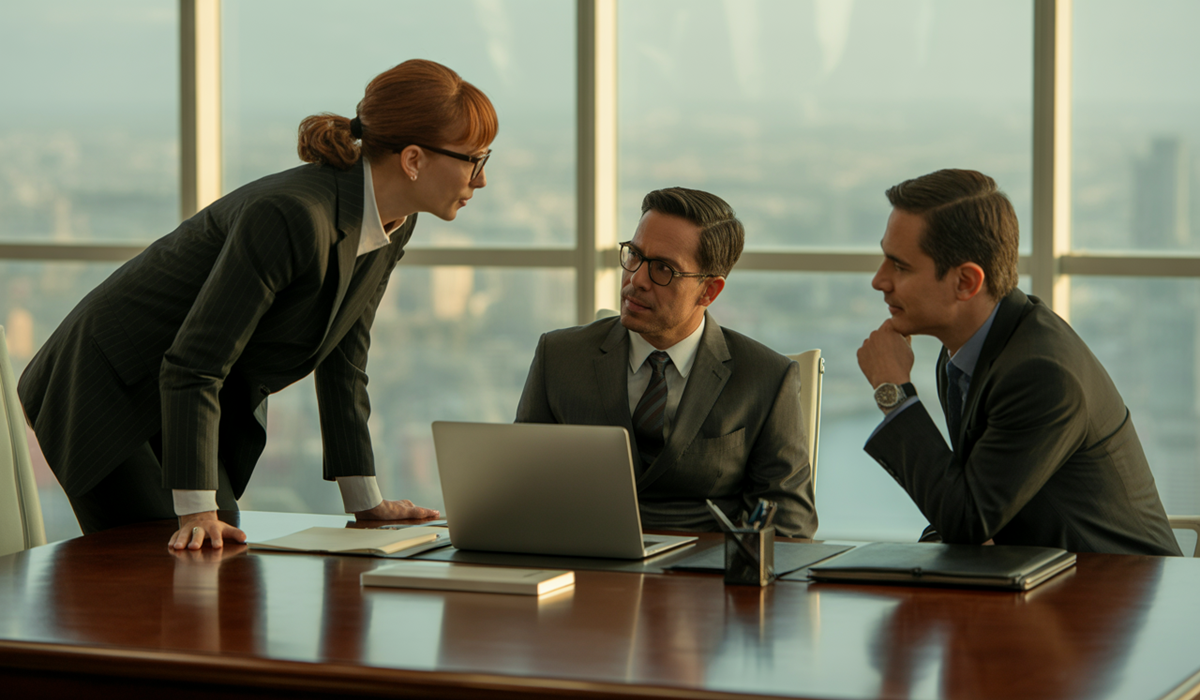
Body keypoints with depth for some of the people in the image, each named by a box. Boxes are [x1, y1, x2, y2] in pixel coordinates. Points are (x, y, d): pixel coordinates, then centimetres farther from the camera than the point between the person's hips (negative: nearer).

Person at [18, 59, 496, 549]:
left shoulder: (395, 227, -6)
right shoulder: (290, 215, -33)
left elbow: (342, 360, 5)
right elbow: (193, 367, -31)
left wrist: (365, 501, 6)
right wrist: (197, 512, -31)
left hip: (201, 401, 8)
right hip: (105, 393, -8)